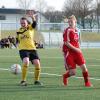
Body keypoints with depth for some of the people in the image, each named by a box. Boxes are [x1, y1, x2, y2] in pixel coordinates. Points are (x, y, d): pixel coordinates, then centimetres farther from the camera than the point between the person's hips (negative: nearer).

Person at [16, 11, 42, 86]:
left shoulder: (31, 28, 4)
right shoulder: (19, 31, 10)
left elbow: (34, 23, -19)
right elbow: (18, 41, 25)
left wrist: (33, 17, -38)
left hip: (32, 49, 1)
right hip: (23, 49, -1)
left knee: (37, 63, -10)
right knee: (26, 62, -27)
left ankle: (37, 80, 14)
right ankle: (23, 80, -16)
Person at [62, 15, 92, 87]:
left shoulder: (76, 30, 10)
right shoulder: (68, 31, -12)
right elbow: (66, 43, -18)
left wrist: (79, 49, 8)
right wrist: (75, 49, -21)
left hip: (77, 52, 6)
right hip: (69, 53, -6)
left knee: (84, 67, -6)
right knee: (73, 72, -5)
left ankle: (87, 82, 11)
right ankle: (65, 76, 29)